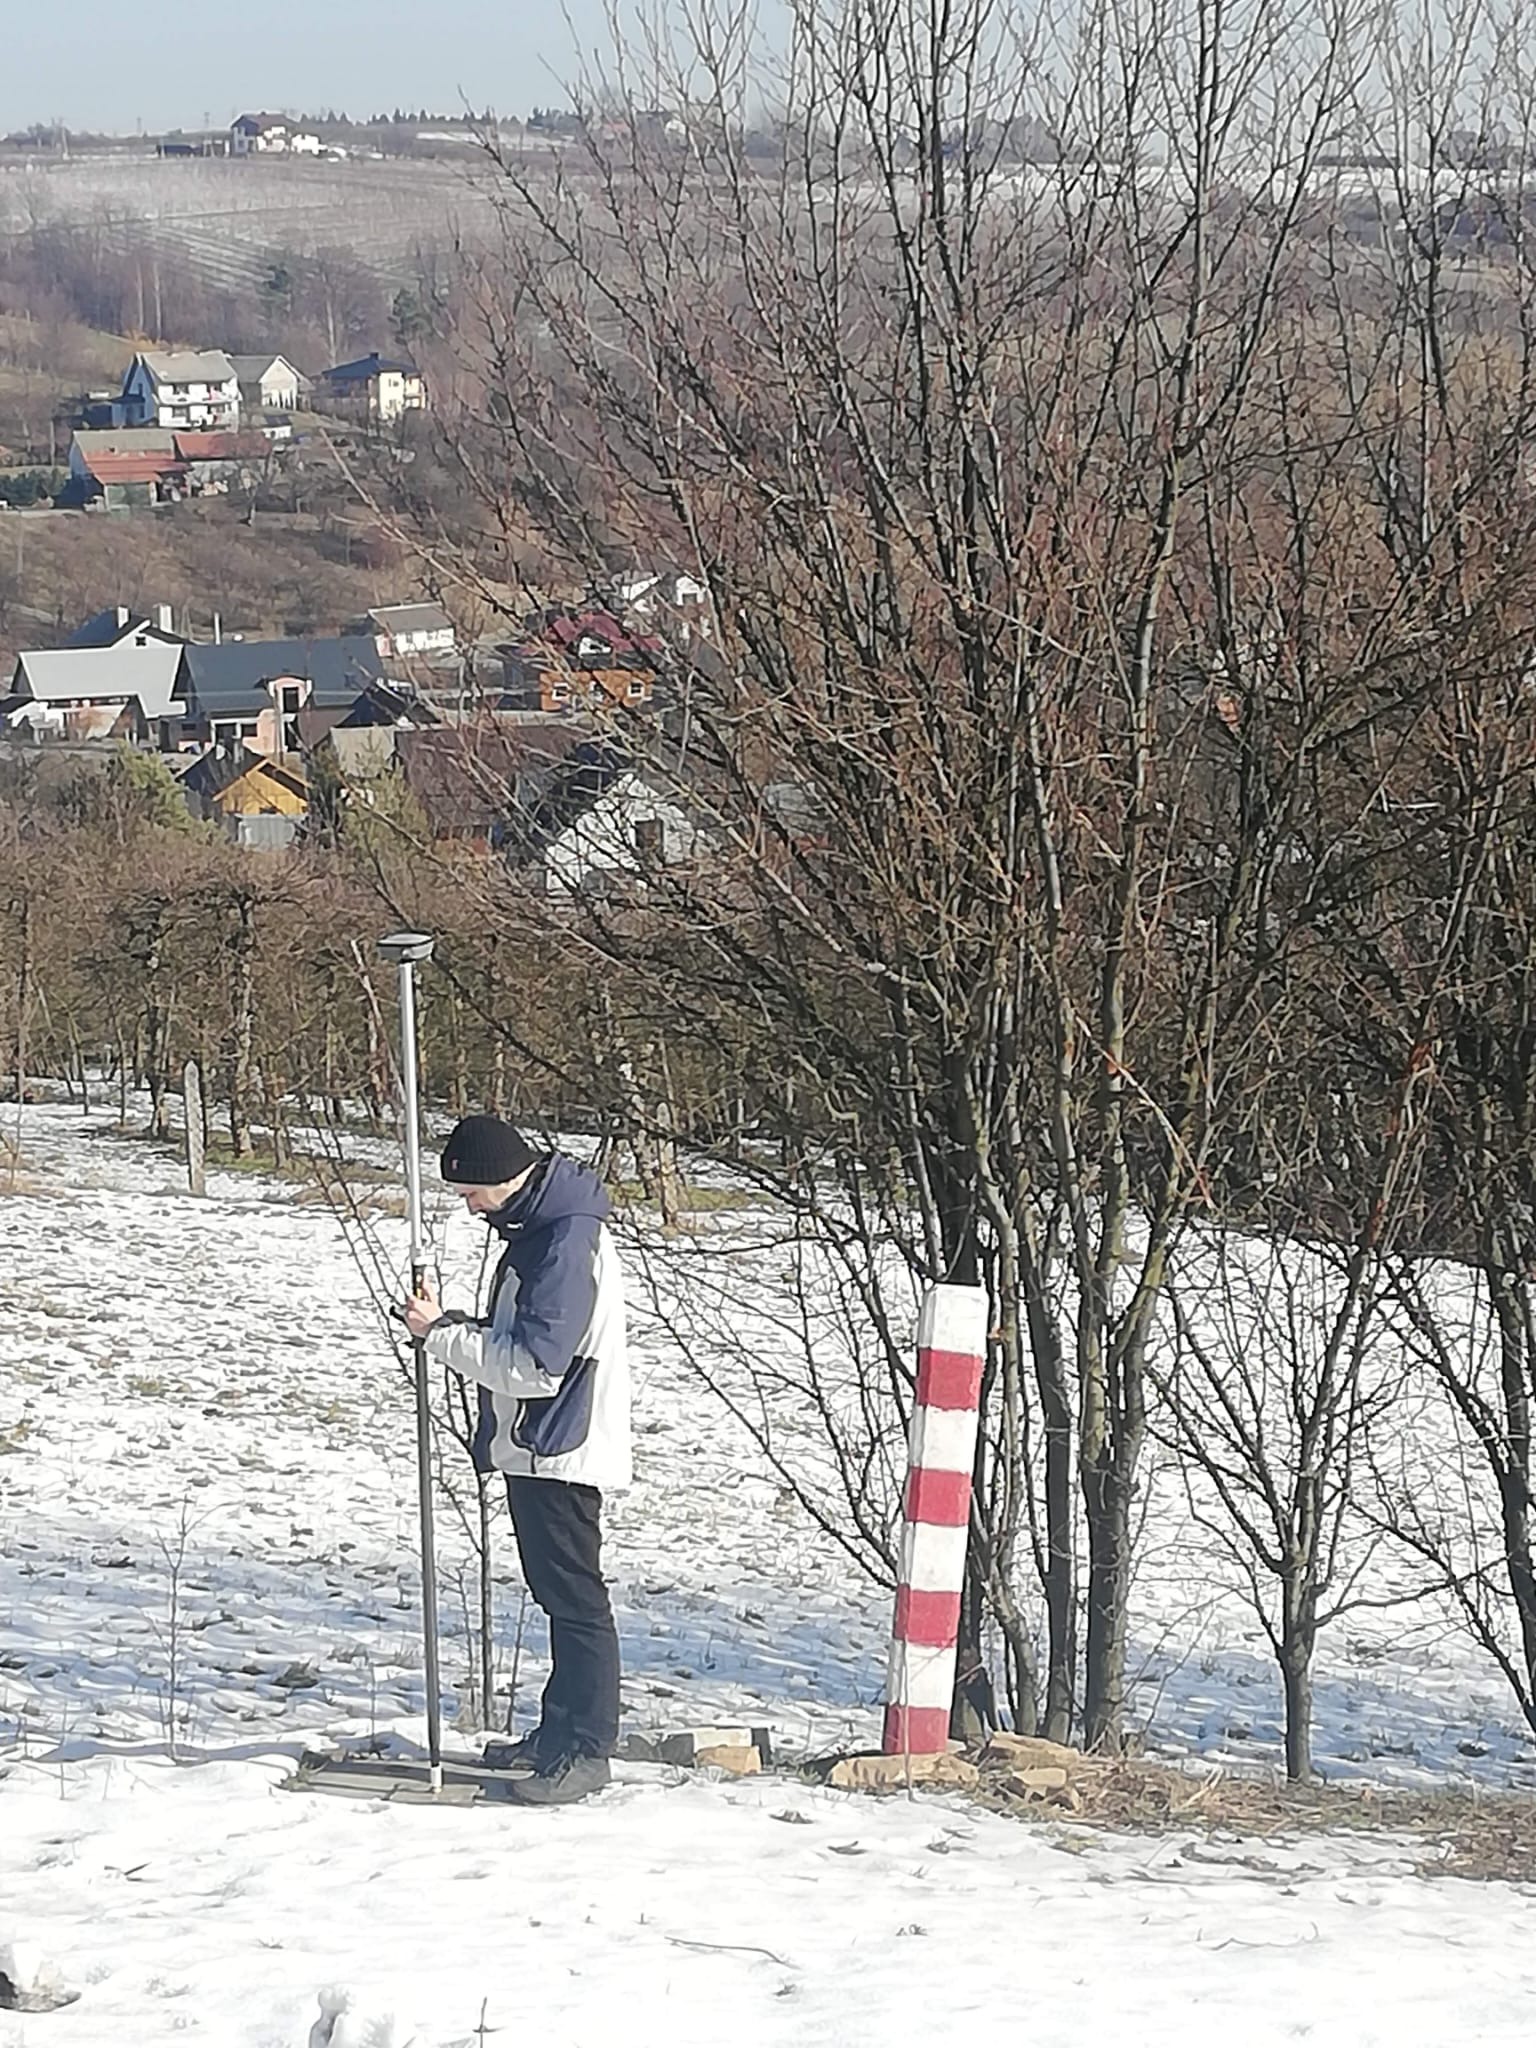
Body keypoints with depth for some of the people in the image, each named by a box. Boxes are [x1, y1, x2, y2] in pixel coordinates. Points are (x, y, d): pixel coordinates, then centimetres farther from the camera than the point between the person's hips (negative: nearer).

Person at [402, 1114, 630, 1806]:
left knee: (574, 1596, -5)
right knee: (557, 1593, 17)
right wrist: (450, 1325, 3)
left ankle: (584, 1748, -1)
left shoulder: (567, 1241, -22)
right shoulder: (535, 1226, 12)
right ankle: (560, 1734, 25)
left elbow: (536, 1362, -25)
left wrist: (442, 1334, -17)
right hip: (534, 1445, 11)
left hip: (560, 1450, -11)